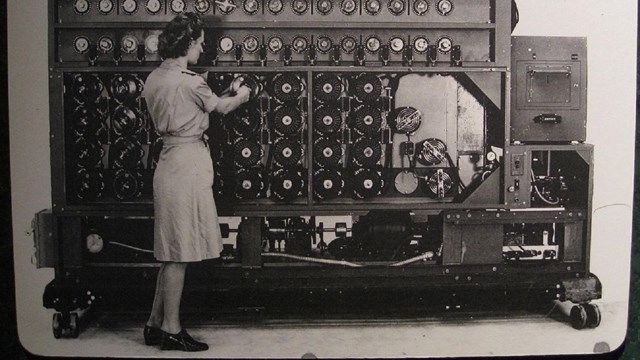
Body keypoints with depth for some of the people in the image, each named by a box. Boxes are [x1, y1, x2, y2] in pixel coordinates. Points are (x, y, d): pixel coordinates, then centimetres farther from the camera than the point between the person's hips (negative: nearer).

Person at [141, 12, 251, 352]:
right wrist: (241, 95, 21)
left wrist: (222, 95, 21)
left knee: (171, 251, 15)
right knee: (179, 252, -2)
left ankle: (156, 323, 22)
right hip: (187, 164, -9)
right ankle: (171, 329, 7)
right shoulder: (189, 81, -16)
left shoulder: (154, 78, 10)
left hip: (170, 162, 9)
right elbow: (220, 107, 1)